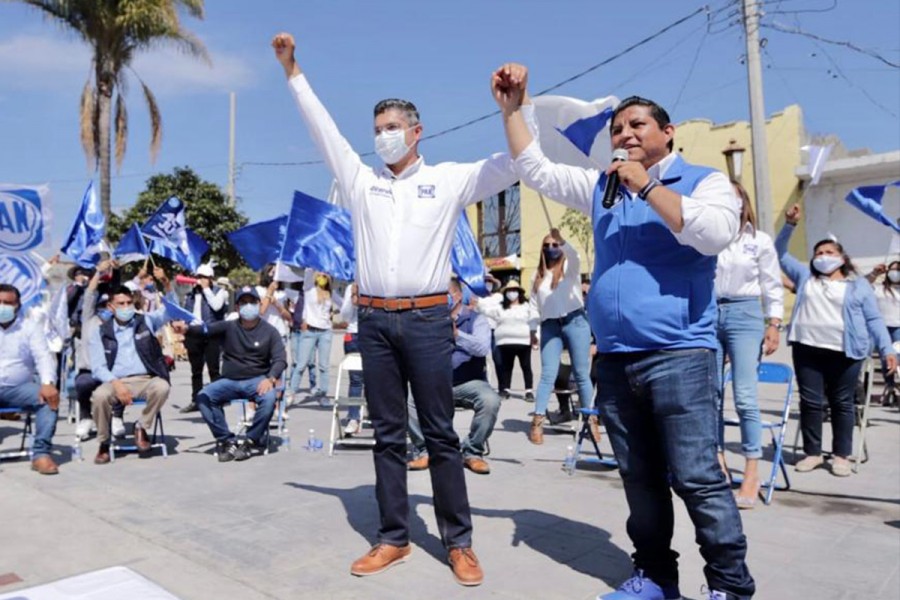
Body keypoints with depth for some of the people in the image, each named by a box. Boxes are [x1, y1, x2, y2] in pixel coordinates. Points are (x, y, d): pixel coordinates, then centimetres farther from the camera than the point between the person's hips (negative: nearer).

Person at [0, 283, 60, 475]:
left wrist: (48, 383, -24)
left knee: (50, 398, -29)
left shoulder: (29, 327, 6)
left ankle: (41, 453, -26)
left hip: (18, 389, 0)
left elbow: (44, 357, -4)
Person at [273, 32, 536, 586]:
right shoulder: (362, 182, 15)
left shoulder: (449, 179, 7)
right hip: (375, 321, 3)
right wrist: (293, 70, 18)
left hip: (428, 319, -3)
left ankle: (459, 541, 12)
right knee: (388, 435, 8)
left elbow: (515, 162, 1)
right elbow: (323, 128, 17)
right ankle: (394, 539, 18)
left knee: (441, 433, 2)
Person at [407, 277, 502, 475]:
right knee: (409, 399, -25)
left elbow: (483, 348, -19)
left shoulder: (475, 319, 0)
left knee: (490, 400, -31)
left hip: (469, 383, -2)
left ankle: (472, 452, -7)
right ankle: (424, 451, -3)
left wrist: (456, 334, -32)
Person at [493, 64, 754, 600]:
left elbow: (715, 233, -17)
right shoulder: (601, 186, 17)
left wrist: (648, 187, -12)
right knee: (640, 479, 13)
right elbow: (535, 170, 19)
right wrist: (513, 109, 13)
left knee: (697, 478, -5)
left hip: (679, 355, -5)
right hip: (614, 360, 6)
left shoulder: (705, 181, 2)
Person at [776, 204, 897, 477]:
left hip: (845, 353, -1)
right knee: (810, 401, 3)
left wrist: (887, 349, -4)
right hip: (807, 349, 2)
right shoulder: (805, 276, 16)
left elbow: (874, 320, 6)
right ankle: (812, 452, 14)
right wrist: (790, 225, 4)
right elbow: (780, 254, 17)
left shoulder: (859, 285, 10)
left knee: (842, 404, 5)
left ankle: (841, 455, 16)